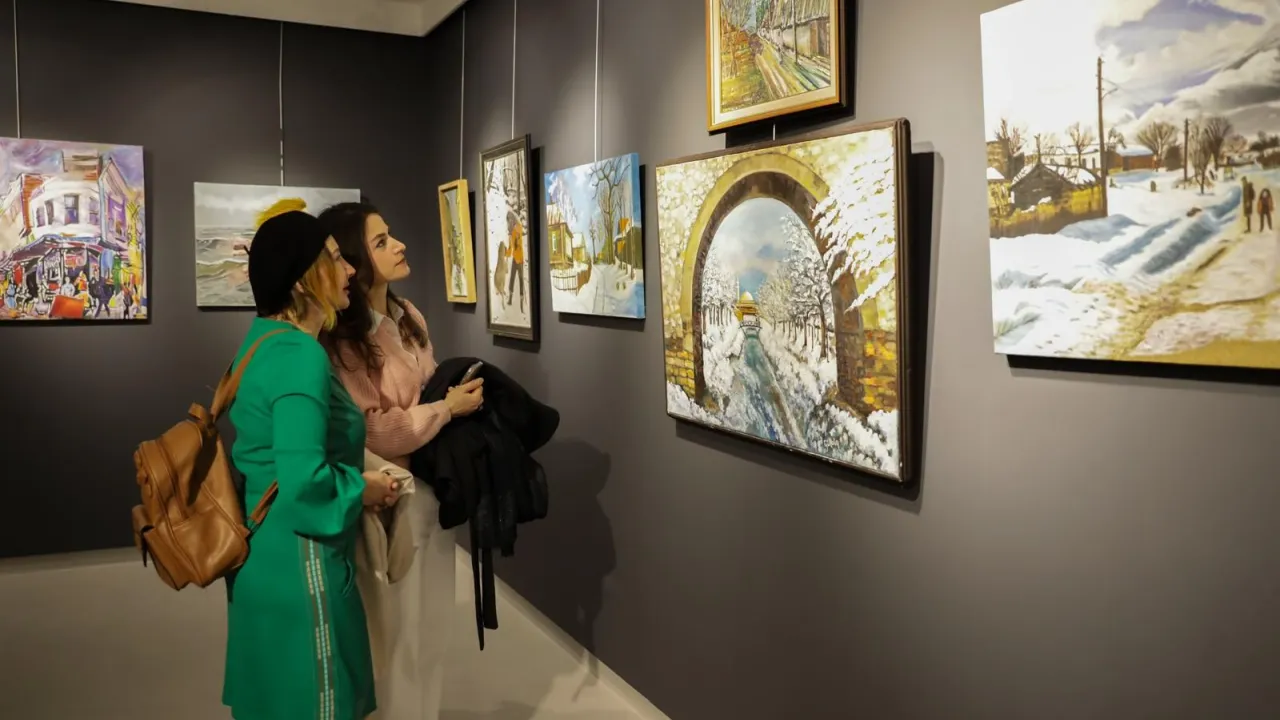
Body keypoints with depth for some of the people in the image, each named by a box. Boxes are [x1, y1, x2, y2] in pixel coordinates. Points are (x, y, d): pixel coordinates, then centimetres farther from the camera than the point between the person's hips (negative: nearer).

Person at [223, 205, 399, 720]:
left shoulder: (266, 338, 8)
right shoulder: (299, 355, -23)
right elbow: (304, 482, -31)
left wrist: (353, 477, 16)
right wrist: (363, 489, -14)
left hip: (267, 554, 10)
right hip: (296, 562, -10)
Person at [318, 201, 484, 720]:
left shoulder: (408, 316, 5)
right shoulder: (339, 341, -18)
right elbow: (373, 434, -21)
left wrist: (458, 397, -1)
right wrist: (449, 408, -14)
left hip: (432, 487, 7)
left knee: (432, 629, 19)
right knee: (398, 637, 8)